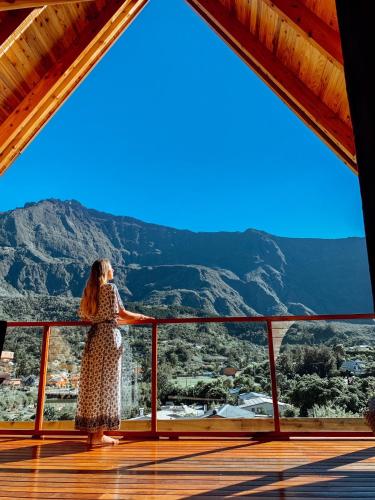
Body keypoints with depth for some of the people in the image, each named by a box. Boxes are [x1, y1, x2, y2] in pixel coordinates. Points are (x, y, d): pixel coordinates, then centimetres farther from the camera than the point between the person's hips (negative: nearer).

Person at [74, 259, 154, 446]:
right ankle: (99, 434, 3)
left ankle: (91, 431, 16)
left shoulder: (89, 290, 14)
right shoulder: (110, 287, -6)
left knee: (92, 382, 9)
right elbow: (122, 313, -4)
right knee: (105, 383, -1)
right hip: (109, 336, -7)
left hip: (93, 336, 7)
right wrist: (142, 317, 13)